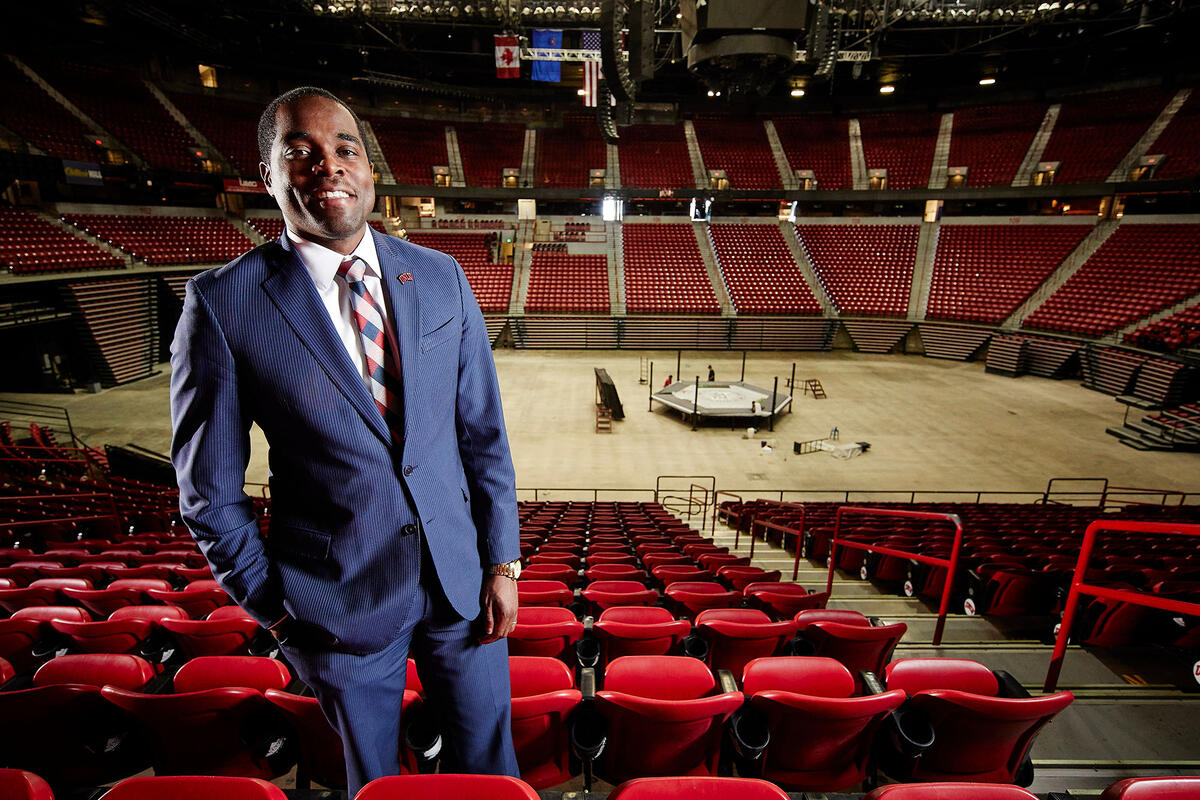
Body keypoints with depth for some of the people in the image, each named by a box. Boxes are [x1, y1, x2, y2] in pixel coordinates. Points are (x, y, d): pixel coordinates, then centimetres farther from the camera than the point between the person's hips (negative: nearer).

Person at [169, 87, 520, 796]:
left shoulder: (442, 279, -1)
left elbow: (484, 432, 1)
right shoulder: (223, 303, -10)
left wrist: (502, 563, -1)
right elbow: (210, 492, -3)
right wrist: (277, 611, -1)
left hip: (462, 581, 3)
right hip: (343, 604, -2)